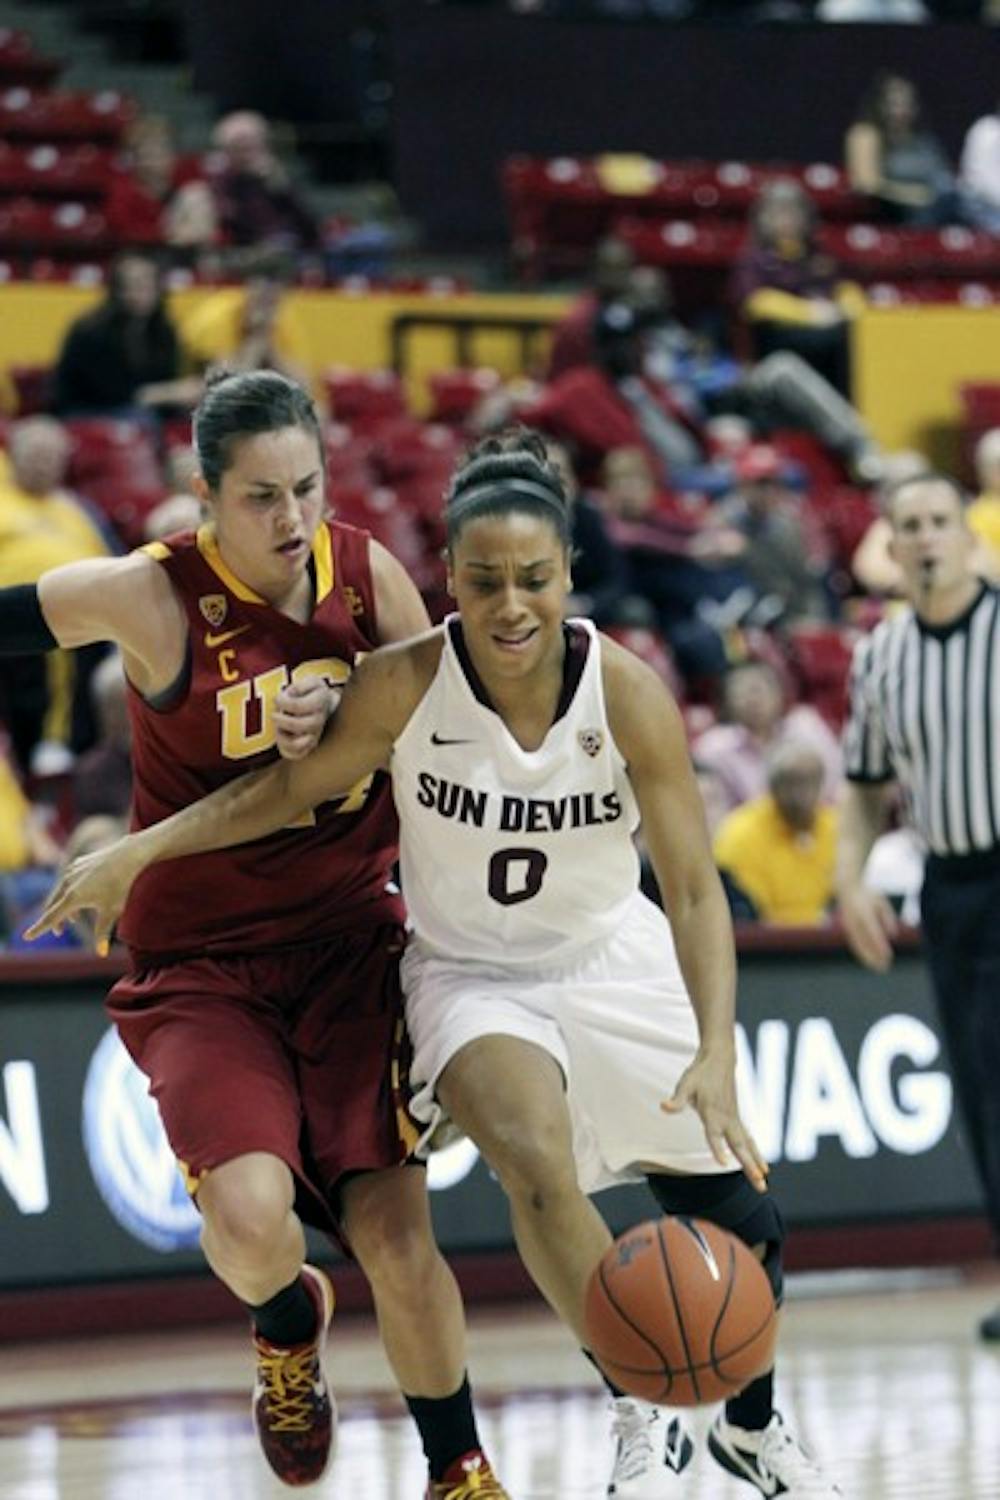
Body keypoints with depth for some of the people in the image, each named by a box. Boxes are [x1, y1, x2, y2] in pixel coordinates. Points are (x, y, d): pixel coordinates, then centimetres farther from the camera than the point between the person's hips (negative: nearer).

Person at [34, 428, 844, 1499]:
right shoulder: (405, 685, -23)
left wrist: (716, 1058, -35)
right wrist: (137, 853, -12)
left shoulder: (628, 696, -23)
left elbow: (695, 888, -24)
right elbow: (290, 788, -6)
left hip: (616, 960, 2)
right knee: (536, 1161, -32)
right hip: (472, 975, -2)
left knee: (743, 1221, 9)